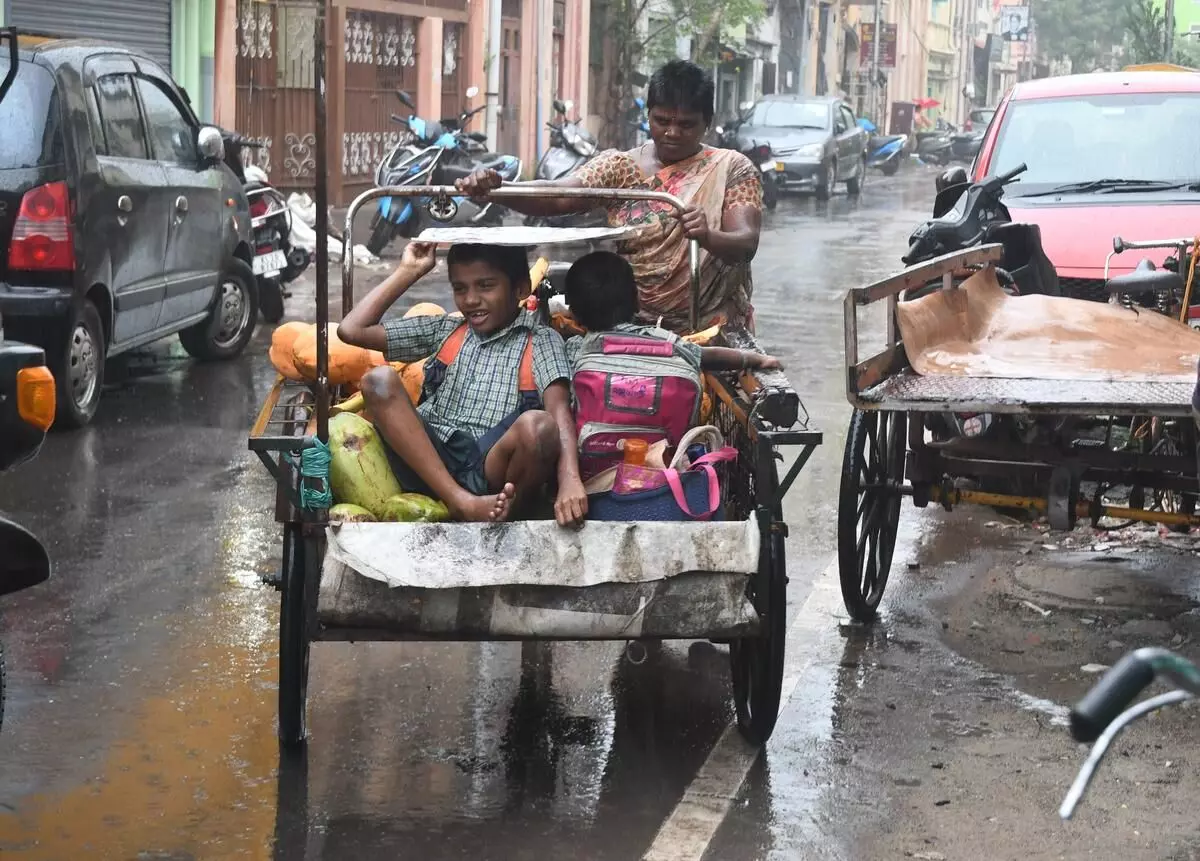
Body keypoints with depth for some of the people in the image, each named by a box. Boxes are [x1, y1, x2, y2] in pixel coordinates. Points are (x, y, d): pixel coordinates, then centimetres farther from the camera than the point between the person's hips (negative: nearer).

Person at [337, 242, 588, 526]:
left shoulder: (541, 341, 11)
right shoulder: (444, 331, 22)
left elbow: (559, 410, -7)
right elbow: (352, 330, 18)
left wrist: (569, 479, -25)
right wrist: (408, 272, 19)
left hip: (490, 469, -4)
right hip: (429, 463, 4)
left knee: (539, 424, -34)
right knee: (379, 380, -21)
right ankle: (463, 502, -28)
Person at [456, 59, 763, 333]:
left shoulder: (732, 170, 2)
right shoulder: (620, 167, 7)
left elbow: (746, 243, -11)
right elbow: (559, 195, -8)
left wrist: (708, 237, -35)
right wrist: (495, 188, -28)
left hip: (709, 327, -2)